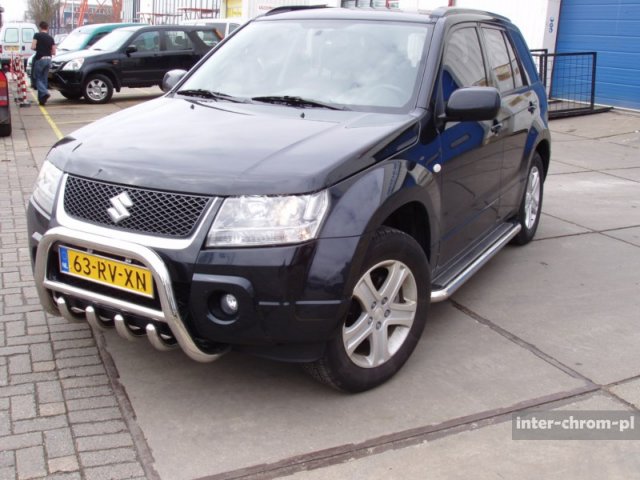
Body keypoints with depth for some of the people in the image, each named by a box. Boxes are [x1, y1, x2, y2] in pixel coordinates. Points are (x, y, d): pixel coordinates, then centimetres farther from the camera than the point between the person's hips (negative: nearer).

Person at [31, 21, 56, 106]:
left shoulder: (37, 35, -4)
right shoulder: (50, 38, 9)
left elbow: (33, 47, -12)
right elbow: (54, 52, 7)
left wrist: (38, 48, 10)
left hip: (40, 59, -5)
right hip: (48, 59, 5)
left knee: (38, 78, 4)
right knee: (44, 79, 11)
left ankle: (45, 93, -21)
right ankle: (42, 99, 11)